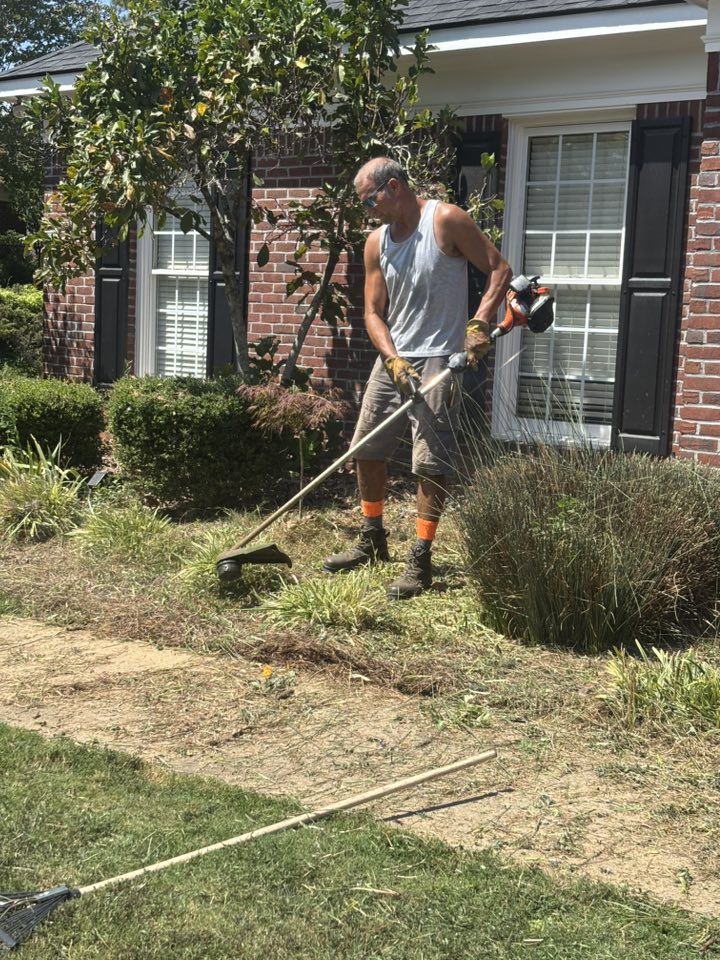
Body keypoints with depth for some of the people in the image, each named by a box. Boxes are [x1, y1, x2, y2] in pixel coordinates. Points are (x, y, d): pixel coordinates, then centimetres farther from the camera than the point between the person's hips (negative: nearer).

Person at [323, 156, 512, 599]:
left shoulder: (446, 220, -8)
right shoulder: (377, 242, 9)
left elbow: (500, 270, -7)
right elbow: (373, 312, 6)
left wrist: (480, 322, -22)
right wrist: (393, 360, -10)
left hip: (437, 359, -7)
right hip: (391, 358, 7)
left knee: (431, 461, -9)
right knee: (366, 450, 11)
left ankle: (421, 561, -3)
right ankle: (373, 541, 28)